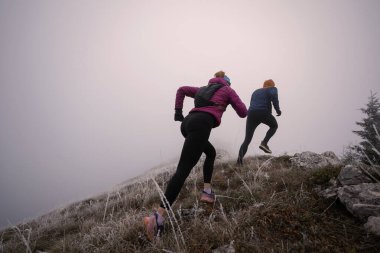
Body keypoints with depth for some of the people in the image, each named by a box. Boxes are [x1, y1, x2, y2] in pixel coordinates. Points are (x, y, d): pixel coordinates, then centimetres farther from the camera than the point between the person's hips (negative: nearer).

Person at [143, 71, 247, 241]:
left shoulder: (205, 89, 35)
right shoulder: (228, 90, 21)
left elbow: (181, 90, 29)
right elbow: (243, 113, 15)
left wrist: (178, 111, 23)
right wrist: (233, 102, 34)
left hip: (188, 122, 7)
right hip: (201, 125, -7)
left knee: (211, 153, 31)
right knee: (183, 169, -18)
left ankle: (207, 191, 19)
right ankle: (158, 217, -27)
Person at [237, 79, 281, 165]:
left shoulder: (256, 91, 31)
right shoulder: (272, 89, 14)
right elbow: (274, 96, -8)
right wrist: (278, 110, -1)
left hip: (251, 113, 5)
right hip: (263, 112, -4)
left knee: (247, 139, 5)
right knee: (274, 126, 26)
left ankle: (240, 158, -16)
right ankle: (264, 143, 4)